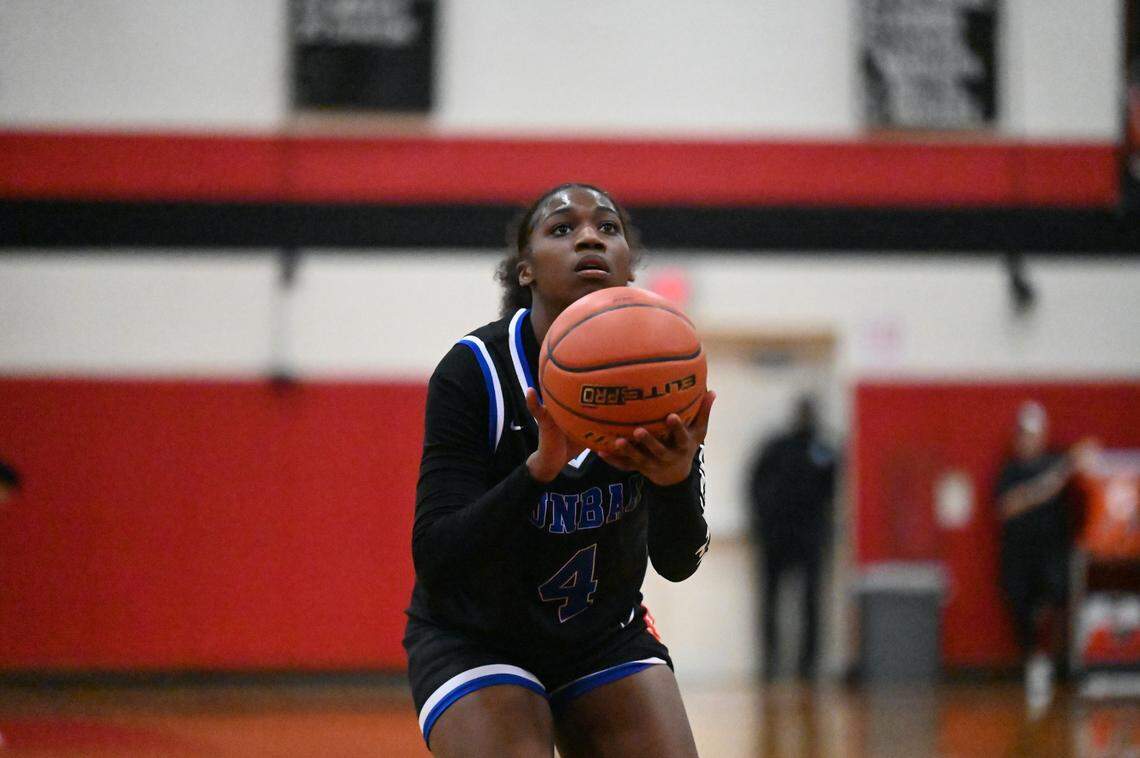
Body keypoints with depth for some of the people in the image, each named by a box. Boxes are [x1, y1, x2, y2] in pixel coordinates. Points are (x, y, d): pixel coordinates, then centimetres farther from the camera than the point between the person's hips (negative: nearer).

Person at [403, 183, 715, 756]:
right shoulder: (474, 372, -19)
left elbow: (677, 563, -10)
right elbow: (434, 558, -24)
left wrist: (676, 481, -33)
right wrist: (540, 469, -39)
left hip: (609, 638, 4)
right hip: (474, 640, -3)